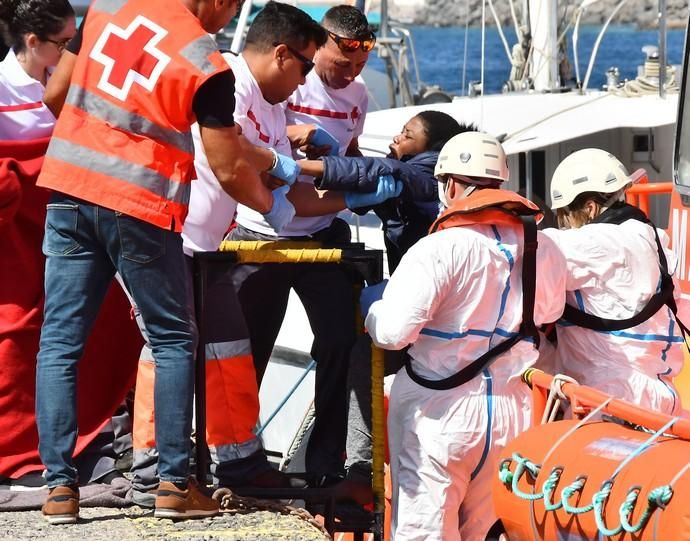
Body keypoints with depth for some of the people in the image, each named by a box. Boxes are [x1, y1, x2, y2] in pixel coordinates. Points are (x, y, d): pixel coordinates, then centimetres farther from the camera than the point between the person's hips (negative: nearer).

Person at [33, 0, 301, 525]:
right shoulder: (206, 65, -9)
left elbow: (57, 93, 16)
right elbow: (229, 170, -4)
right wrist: (273, 206, 16)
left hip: (69, 187, 4)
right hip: (140, 207, -4)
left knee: (60, 341, 6)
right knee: (174, 342, 11)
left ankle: (60, 485, 1)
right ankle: (174, 483, 7)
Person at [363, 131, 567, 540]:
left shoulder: (440, 250, -16)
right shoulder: (545, 251, 0)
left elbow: (392, 331, -21)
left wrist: (371, 301, 0)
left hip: (438, 409, -5)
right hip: (512, 410, 5)